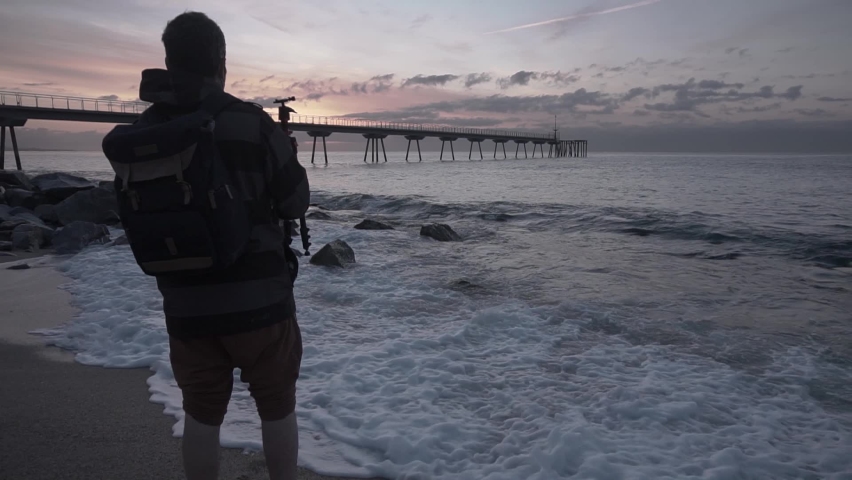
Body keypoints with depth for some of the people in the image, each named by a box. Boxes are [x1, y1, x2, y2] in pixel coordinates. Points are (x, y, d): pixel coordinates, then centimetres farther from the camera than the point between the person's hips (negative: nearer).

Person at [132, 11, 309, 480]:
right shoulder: (251, 122, -11)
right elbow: (295, 202, -5)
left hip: (186, 304, 3)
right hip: (259, 298, -3)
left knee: (201, 415, 16)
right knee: (277, 408, 14)